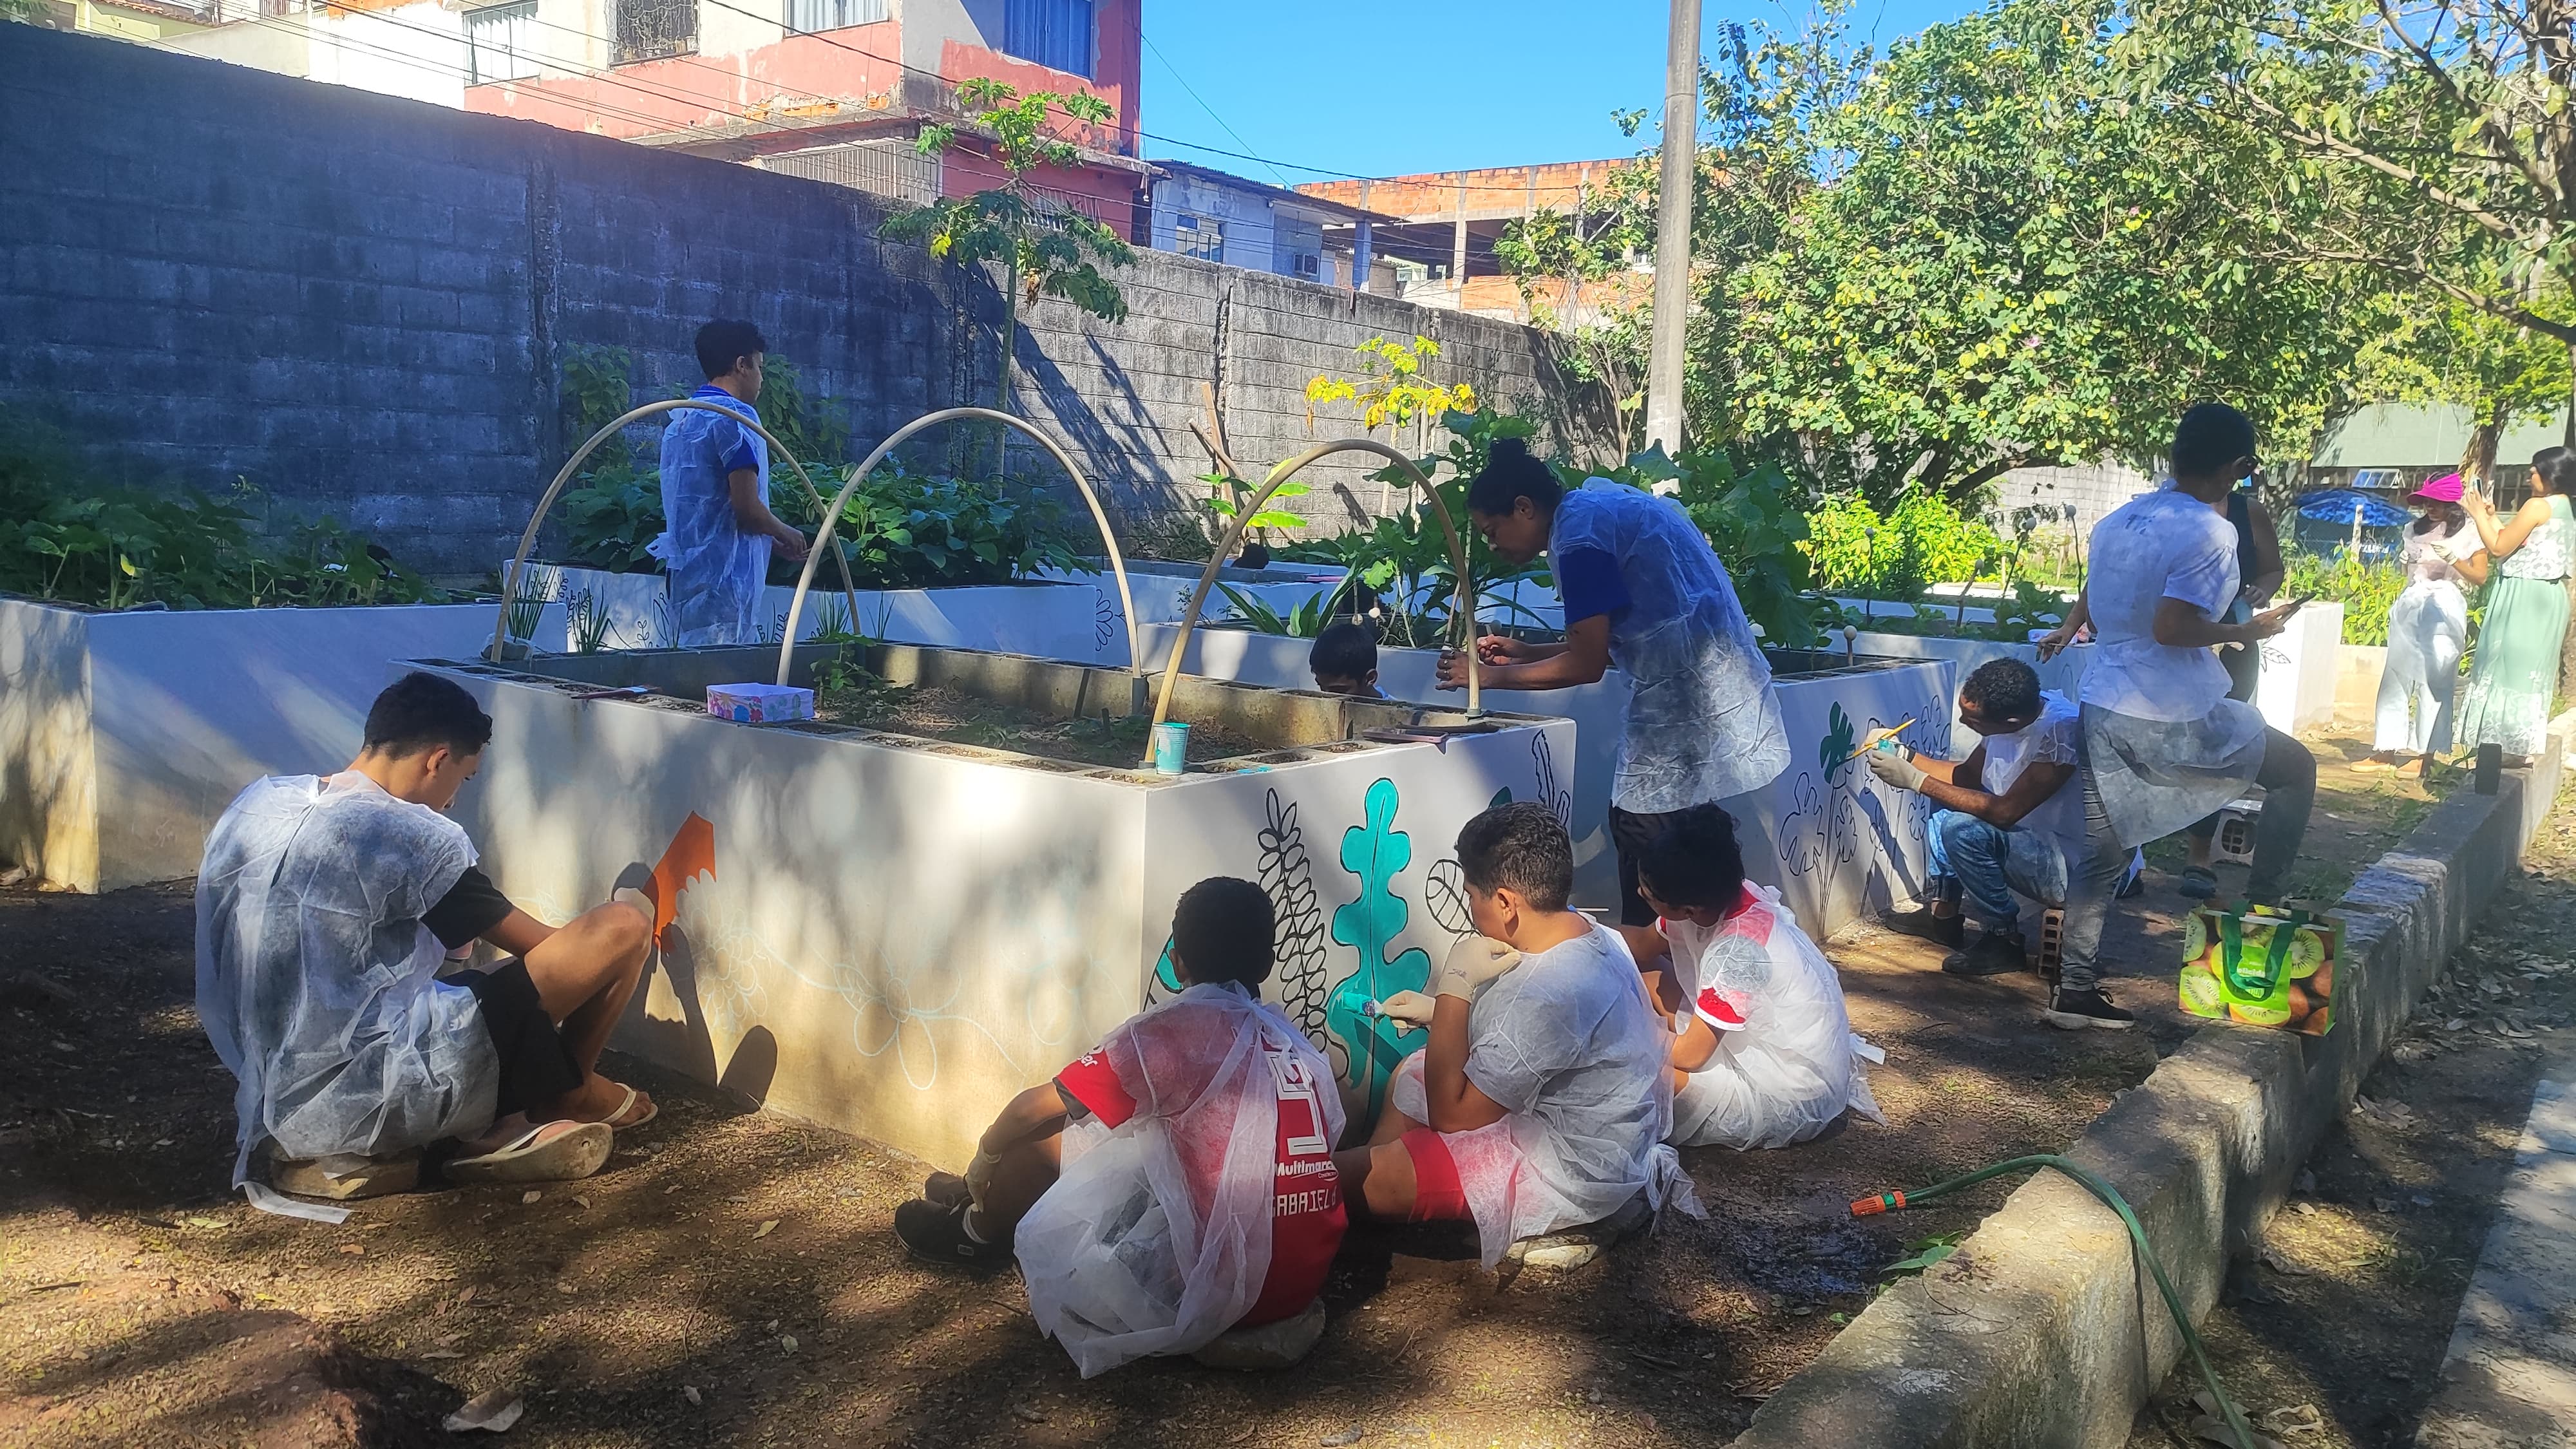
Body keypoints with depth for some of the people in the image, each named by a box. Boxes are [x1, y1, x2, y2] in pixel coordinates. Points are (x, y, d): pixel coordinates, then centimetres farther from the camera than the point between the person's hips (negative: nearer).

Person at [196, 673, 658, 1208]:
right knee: (623, 927, -8)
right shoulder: (414, 837, -14)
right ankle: (574, 1094, 18)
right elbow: (540, 947, -2)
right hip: (372, 1100, -9)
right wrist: (627, 913, 17)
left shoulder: (254, 802, 7)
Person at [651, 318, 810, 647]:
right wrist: (785, 534, 3)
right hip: (724, 574, -9)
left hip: (685, 572, 9)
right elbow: (747, 508, -17)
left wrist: (773, 541, 25)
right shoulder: (735, 415, -10)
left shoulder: (680, 419, 18)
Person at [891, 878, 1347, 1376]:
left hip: (1217, 1292, -7)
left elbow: (1032, 1112, -3)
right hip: (1302, 1286, 7)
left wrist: (984, 1160, 21)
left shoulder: (1176, 1027, -11)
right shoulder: (1300, 1047, 8)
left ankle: (981, 1232, 37)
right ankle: (990, 1201, 46)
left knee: (1036, 1135, 7)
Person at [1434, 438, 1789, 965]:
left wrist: (1491, 676, -4)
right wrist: (1523, 653, 16)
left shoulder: (1579, 533, -13)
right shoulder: (1603, 504, 16)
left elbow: (1587, 664, -14)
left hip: (1684, 700, -10)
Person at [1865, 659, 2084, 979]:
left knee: (1962, 829, -27)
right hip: (2030, 841, 9)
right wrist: (1903, 755, 0)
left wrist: (1916, 780, -26)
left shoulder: (2060, 729, -29)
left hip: (2072, 868, -9)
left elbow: (2005, 811, -32)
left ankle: (2004, 939, -10)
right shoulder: (2009, 710, -3)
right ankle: (1943, 915, 19)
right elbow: (1967, 775, 13)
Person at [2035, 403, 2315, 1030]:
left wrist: (2069, 628, 43)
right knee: (2296, 769, 17)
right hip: (2175, 718, -7)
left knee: (2102, 849, 11)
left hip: (2103, 707, 7)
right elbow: (2170, 627, -23)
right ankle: (2263, 907, 19)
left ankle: (2074, 987, 10)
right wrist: (2246, 631, -8)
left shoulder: (2117, 520, 8)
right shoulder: (2210, 533, -15)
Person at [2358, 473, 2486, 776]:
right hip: (2410, 606, 5)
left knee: (2435, 681, -7)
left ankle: (2426, 754, -6)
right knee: (2396, 676, -2)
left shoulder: (2469, 534, 3)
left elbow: (2480, 577, -4)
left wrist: (2453, 559, -15)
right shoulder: (2415, 530, 17)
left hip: (2445, 609, -5)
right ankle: (2386, 750, -4)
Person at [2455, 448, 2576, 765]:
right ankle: (2524, 748, 14)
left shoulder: (2538, 506, -13)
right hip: (2548, 596, 9)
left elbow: (2499, 548, -12)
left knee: (2511, 666, -5)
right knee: (2531, 672, 12)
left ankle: (2513, 748, -4)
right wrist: (2492, 517, 21)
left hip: (2525, 596, -9)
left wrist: (2478, 515, -1)